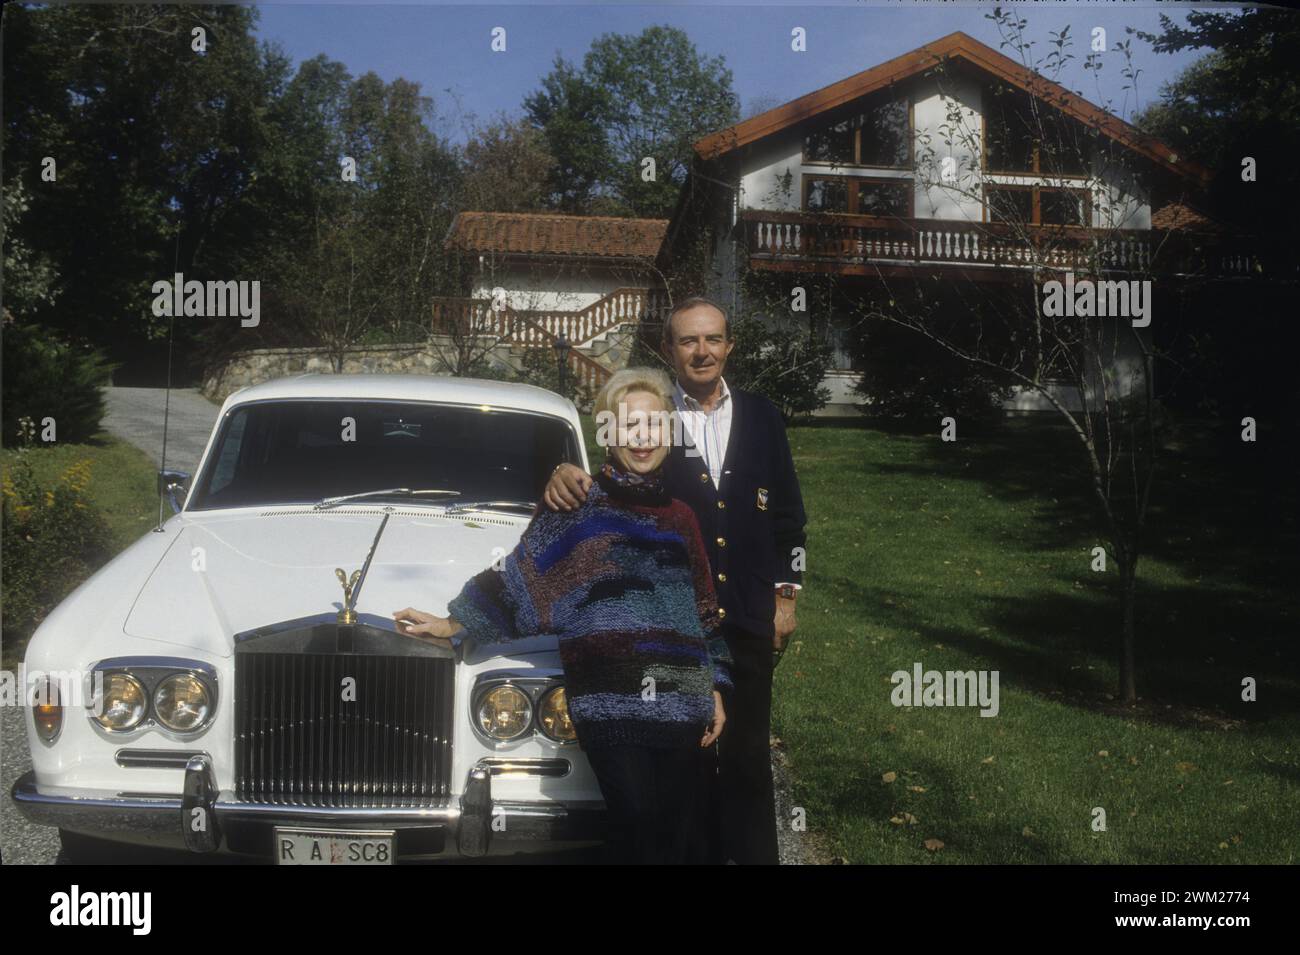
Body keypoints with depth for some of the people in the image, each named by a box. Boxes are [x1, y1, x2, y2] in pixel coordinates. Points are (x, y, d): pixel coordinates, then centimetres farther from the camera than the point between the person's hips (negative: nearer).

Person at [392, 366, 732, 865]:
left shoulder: (679, 518, 15)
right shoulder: (577, 504, 2)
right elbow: (518, 576, 6)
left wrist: (715, 689, 13)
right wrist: (453, 623, 7)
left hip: (681, 705, 4)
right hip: (611, 705, -4)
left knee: (684, 833, 6)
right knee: (640, 833, -6)